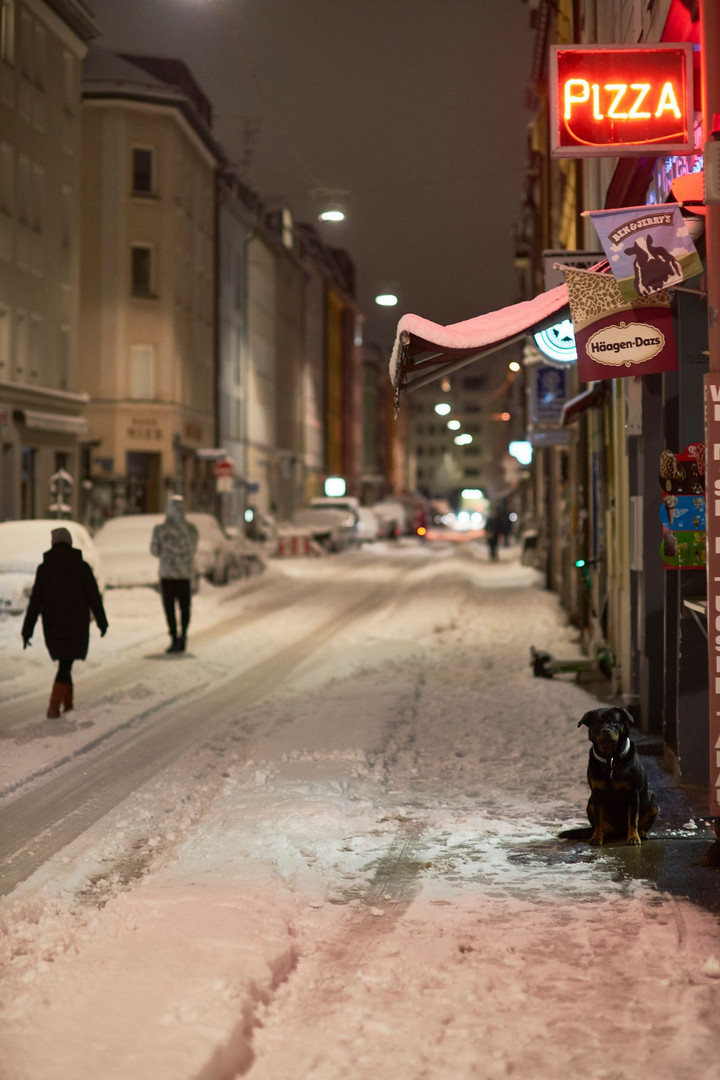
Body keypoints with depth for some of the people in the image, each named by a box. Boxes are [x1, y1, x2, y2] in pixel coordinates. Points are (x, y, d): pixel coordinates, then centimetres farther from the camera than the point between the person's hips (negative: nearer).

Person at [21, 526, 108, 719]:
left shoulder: (44, 568, -4)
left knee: (64, 661, 21)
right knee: (66, 665, 2)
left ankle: (68, 703, 26)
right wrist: (102, 622, 7)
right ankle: (54, 706, -14)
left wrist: (27, 631, -1)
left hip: (53, 624, 2)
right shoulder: (81, 567, -8)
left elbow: (35, 602, -4)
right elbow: (94, 597, -6)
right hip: (76, 623, -2)